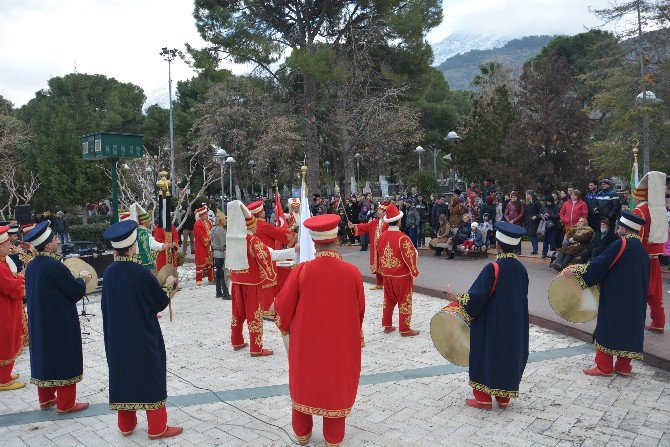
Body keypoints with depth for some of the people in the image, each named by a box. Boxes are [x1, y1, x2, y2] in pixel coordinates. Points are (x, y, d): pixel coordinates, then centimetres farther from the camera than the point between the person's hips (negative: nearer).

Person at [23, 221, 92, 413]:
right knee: (64, 359, 3)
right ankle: (66, 404, 12)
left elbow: (31, 292, 15)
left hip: (39, 321, 8)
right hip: (61, 323, -8)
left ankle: (46, 398, 30)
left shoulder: (31, 266, 3)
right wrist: (82, 279, 2)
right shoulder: (55, 266, -23)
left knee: (44, 355, 18)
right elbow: (76, 291, -18)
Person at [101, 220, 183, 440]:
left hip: (116, 336, 6)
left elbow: (106, 305, 9)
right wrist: (167, 286, 8)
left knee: (122, 373, 17)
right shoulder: (141, 273, -21)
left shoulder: (108, 272, -3)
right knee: (151, 375, 5)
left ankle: (126, 424, 27)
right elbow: (160, 303, -10)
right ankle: (157, 428, 13)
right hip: (143, 336, -6)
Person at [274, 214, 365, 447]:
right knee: (337, 385, 18)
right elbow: (360, 310, -4)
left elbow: (283, 306, -9)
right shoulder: (352, 272, -16)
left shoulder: (302, 271, -18)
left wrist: (286, 328, 12)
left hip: (306, 340, 0)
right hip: (341, 343, 0)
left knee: (304, 382, 21)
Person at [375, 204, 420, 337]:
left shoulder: (382, 236, -3)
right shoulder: (402, 238, -21)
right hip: (402, 275, -6)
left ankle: (387, 326, 27)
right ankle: (405, 329, 13)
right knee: (404, 301, 6)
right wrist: (415, 271, -4)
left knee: (389, 300, 18)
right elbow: (410, 256, -18)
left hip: (387, 275, 6)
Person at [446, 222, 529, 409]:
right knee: (509, 354, 17)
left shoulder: (493, 269, -22)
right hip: (515, 326, 6)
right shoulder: (520, 268, -2)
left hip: (492, 325, -6)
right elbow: (521, 296, 9)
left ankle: (483, 398, 17)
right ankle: (504, 397, 29)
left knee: (486, 355, 9)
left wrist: (457, 298, -4)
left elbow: (477, 297, -21)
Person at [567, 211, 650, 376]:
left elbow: (600, 263, -18)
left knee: (608, 329, 2)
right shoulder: (641, 248, 9)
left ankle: (604, 366, 8)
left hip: (615, 298, -7)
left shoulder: (621, 244, -16)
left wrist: (576, 271, -9)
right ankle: (624, 366, 19)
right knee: (630, 328, 13)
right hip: (636, 300, 8)